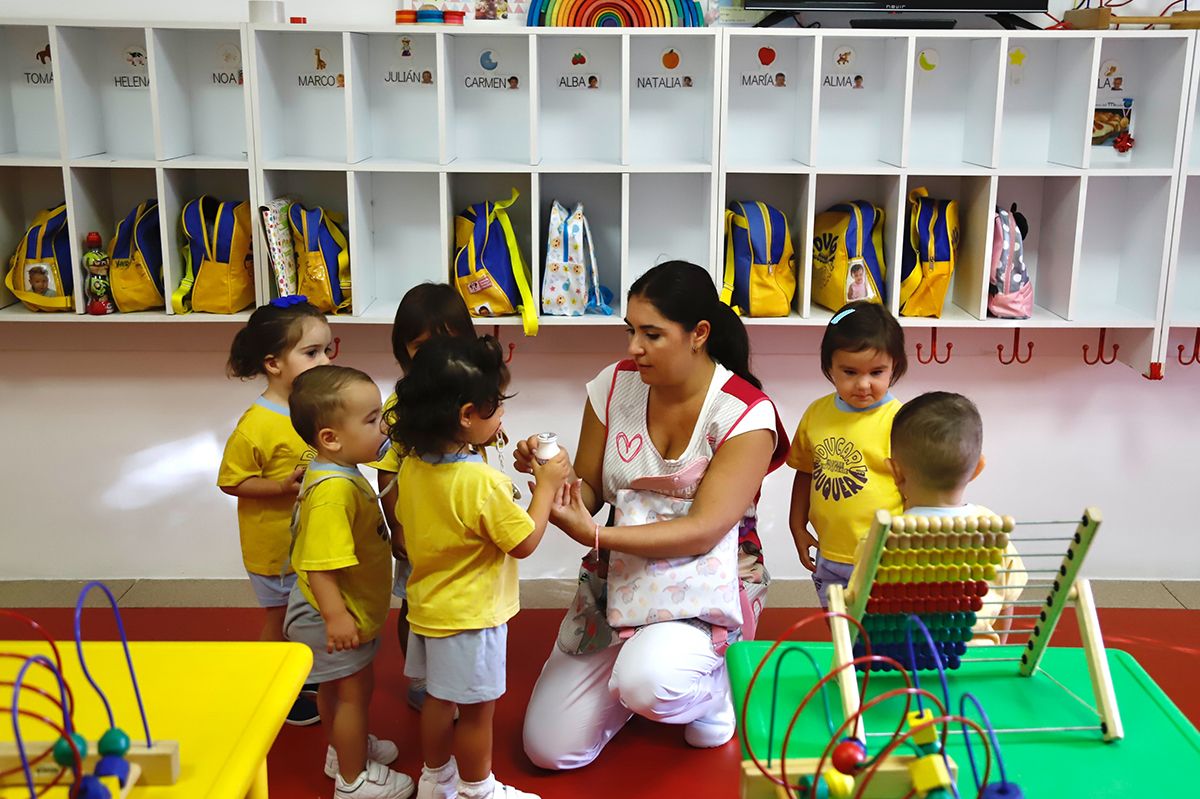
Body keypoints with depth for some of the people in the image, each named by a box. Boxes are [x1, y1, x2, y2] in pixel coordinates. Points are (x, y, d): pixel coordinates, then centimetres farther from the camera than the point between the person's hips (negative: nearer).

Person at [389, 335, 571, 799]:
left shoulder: (413, 466, -5)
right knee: (477, 709, 11)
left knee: (439, 699, 23)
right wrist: (546, 486, -9)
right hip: (471, 617, -8)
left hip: (428, 606, 8)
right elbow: (524, 543, -18)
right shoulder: (482, 482, -29)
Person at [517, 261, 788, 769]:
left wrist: (595, 536, -32)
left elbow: (702, 531, -22)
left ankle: (713, 689, 2)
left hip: (706, 580, -4)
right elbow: (588, 493, 1)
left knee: (648, 683, -36)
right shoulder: (614, 385, -4)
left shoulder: (746, 414, -17)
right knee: (548, 748, -2)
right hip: (617, 574, 4)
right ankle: (628, 670, 27)